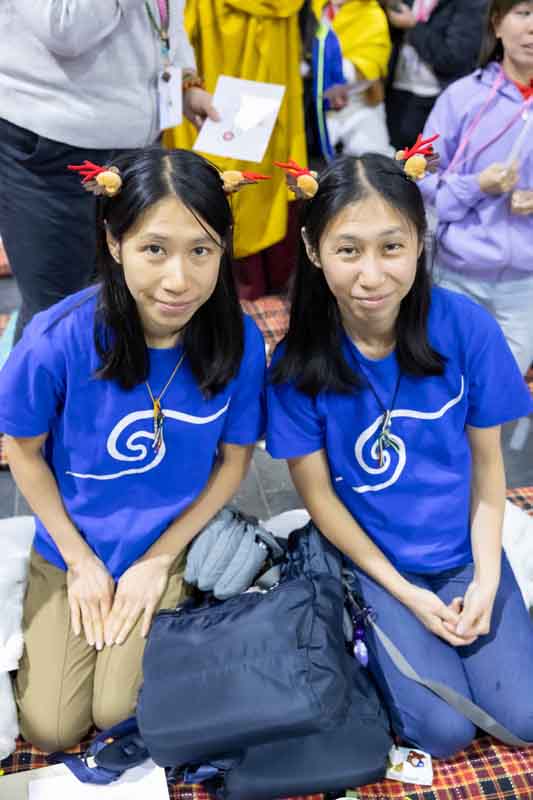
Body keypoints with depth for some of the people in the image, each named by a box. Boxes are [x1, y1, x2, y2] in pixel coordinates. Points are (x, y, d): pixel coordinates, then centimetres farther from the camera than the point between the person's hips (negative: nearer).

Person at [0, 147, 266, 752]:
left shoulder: (239, 341, -21)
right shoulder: (60, 338, -26)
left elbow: (233, 460, -6)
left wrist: (159, 558, -8)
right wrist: (80, 560, -6)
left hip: (172, 549, 0)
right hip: (72, 549, 0)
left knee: (119, 714, -5)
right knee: (51, 730, 2)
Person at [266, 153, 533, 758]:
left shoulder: (466, 326, -16)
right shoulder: (298, 363, -18)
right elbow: (318, 494, -9)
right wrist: (404, 593, -10)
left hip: (464, 550, 2)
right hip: (369, 557, -2)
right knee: (444, 731, -11)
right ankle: (371, 636, 16)